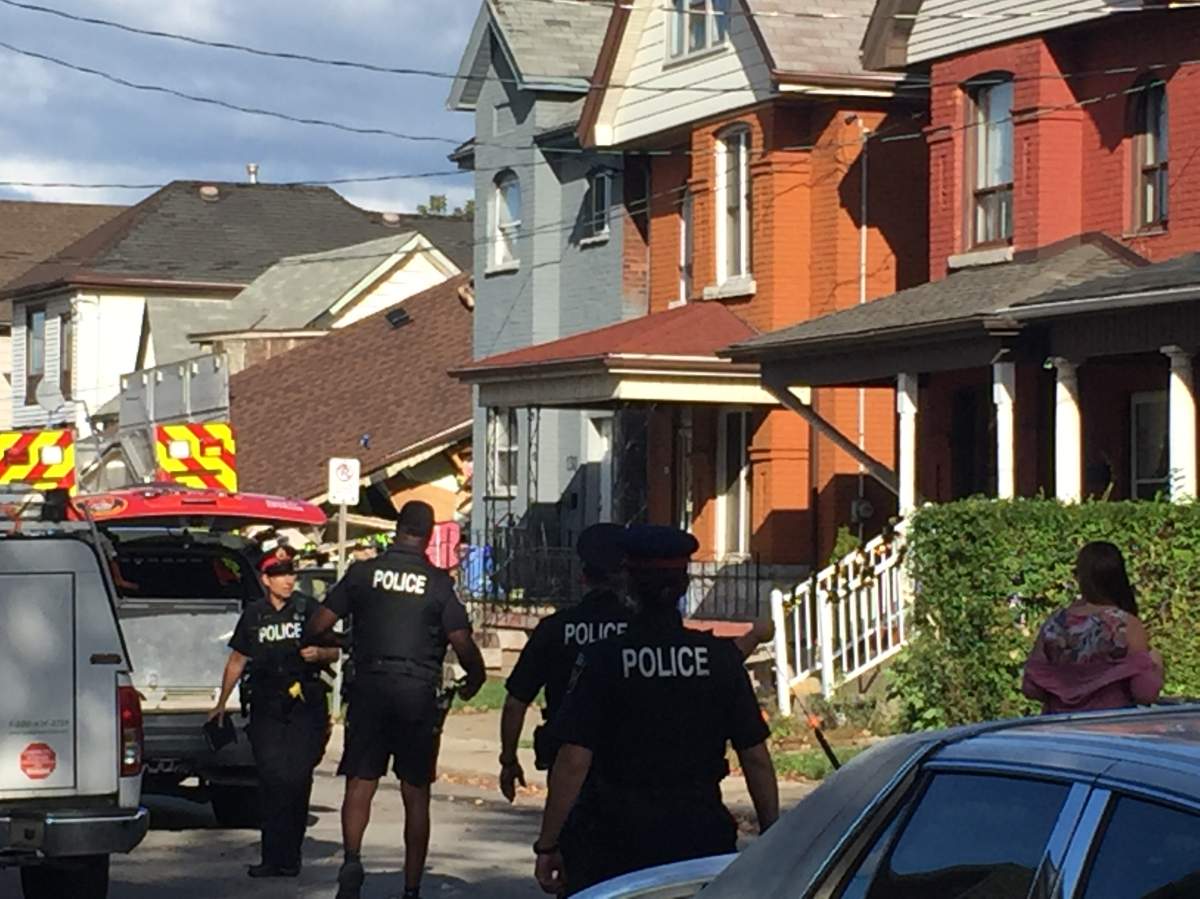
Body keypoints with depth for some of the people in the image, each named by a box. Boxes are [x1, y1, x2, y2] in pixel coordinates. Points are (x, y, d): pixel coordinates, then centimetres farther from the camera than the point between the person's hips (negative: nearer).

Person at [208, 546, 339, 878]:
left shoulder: (308, 610, 5)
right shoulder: (253, 615, 13)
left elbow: (334, 652, 9)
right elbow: (237, 660, 22)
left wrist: (319, 654, -14)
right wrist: (222, 703, 22)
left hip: (306, 705, -2)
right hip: (266, 708, 2)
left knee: (295, 780, -7)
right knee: (272, 779, -6)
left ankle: (287, 857, 1)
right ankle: (275, 857, -3)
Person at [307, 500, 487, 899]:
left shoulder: (364, 573, 1)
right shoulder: (438, 583, -2)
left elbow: (319, 624, -1)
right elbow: (463, 644, -6)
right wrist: (475, 679, 14)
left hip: (370, 687, 0)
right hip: (419, 693, 0)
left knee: (360, 784, 3)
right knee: (416, 794, 7)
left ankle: (352, 859, -22)